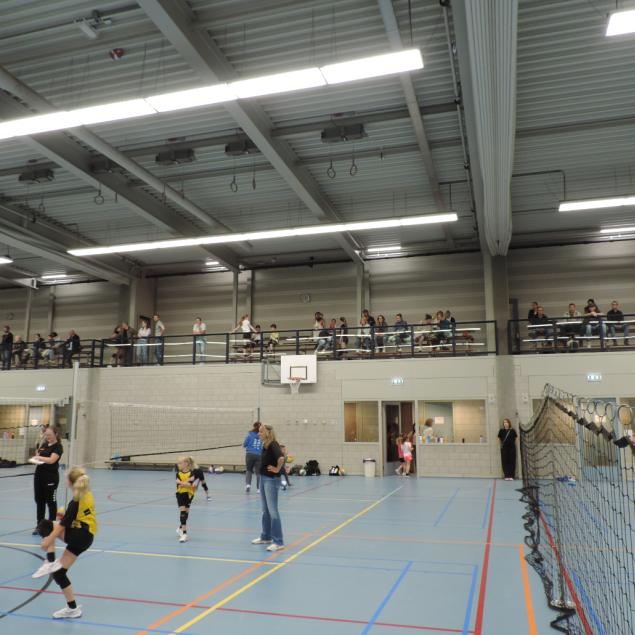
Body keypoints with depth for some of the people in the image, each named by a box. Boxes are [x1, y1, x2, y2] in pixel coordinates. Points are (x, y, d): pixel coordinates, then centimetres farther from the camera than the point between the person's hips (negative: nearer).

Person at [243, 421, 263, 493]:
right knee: (258, 472, 8)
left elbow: (244, 445, 2)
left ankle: (248, 484, -3)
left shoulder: (250, 434, -2)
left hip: (250, 455, 0)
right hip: (259, 455, 0)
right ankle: (259, 488, 5)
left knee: (248, 470, 17)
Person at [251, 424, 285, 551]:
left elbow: (281, 457, -35)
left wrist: (277, 469, -20)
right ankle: (266, 537, 31)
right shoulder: (265, 445, 9)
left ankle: (278, 542, -3)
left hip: (271, 480, -10)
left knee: (272, 511, -8)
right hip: (263, 479, 10)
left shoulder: (273, 445, -18)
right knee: (265, 511, 18)